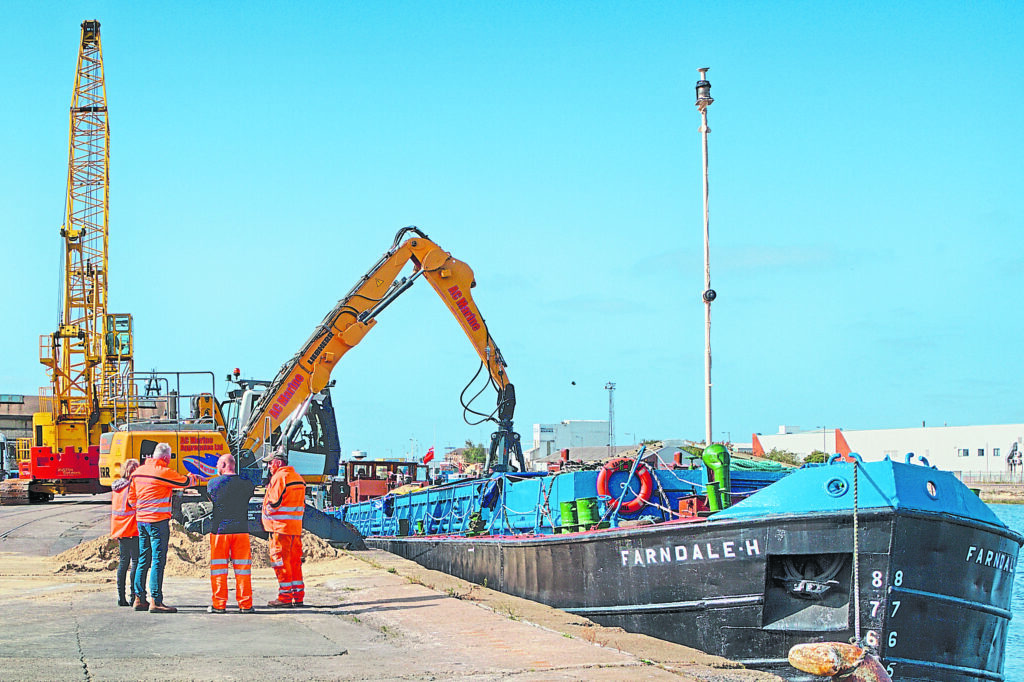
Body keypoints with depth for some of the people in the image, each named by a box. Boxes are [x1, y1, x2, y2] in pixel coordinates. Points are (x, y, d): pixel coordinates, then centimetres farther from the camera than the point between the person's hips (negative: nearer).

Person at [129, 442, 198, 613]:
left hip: (141, 520, 8)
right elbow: (185, 482, 2)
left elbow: (131, 498, 15)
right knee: (158, 561, -6)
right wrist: (193, 477, 23)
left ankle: (139, 599, 17)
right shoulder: (164, 472, -12)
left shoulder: (138, 472, 10)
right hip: (159, 521, -8)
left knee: (143, 560, 14)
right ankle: (156, 601, -8)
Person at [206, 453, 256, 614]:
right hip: (241, 530, 1)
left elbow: (211, 500, 11)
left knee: (218, 569, 6)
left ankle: (219, 605, 6)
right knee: (242, 569, 8)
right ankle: (245, 604, 8)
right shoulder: (247, 484, 0)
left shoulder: (213, 483, -4)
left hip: (219, 530, -1)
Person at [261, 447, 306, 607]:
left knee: (280, 561, -3)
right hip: (296, 526, 9)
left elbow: (273, 503, -16)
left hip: (280, 526, -8)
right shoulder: (298, 477, 16)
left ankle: (285, 597, -3)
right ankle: (298, 596, 14)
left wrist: (266, 517, 1)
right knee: (295, 560, 12)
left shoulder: (279, 477, -12)